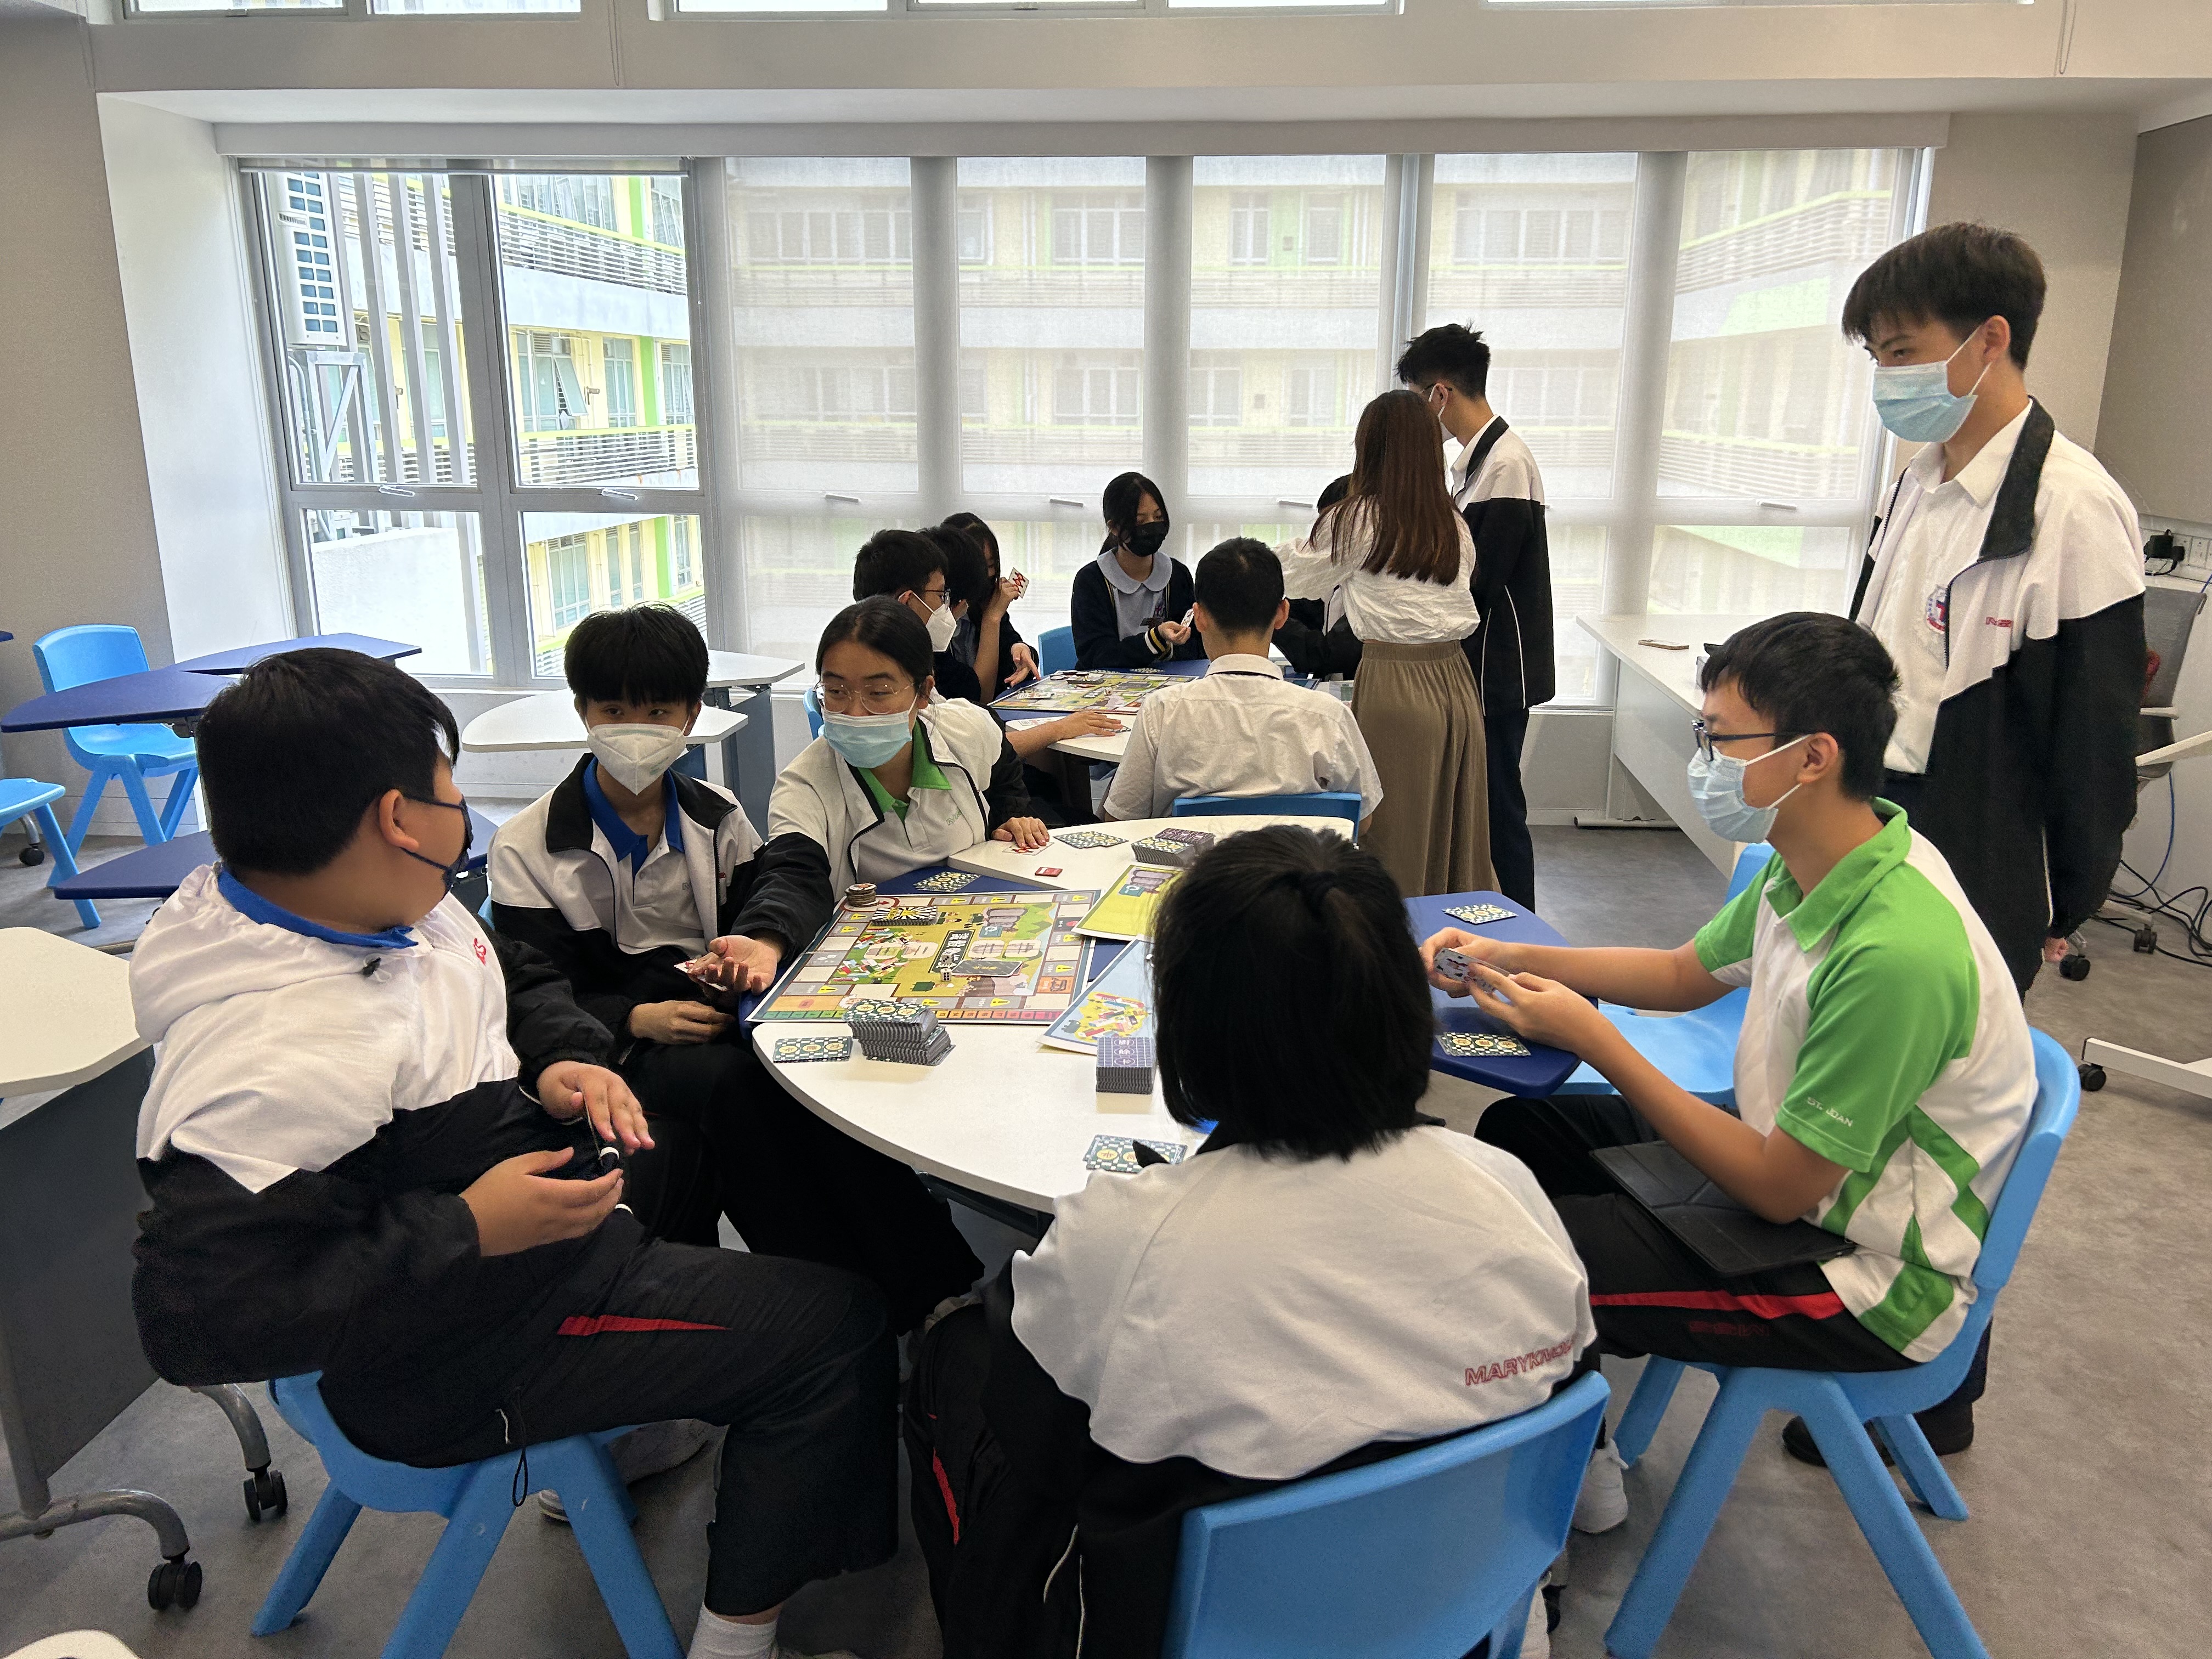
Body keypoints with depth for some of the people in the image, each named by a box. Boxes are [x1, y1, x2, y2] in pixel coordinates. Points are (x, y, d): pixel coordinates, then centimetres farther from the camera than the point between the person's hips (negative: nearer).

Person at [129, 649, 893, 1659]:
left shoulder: (378, 910, -8)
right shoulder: (281, 1062, -34)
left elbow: (501, 1006, 10)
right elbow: (197, 1319, -31)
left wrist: (549, 1068, -10)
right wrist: (468, 1230, -31)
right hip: (449, 1359, -9)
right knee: (836, 1328, -6)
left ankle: (617, 1423, 36)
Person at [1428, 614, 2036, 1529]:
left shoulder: (1897, 952, -33)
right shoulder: (1819, 865, -4)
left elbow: (1779, 1189, -25)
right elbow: (1685, 974, 12)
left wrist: (1594, 1040, -22)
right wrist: (1506, 958, 0)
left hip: (1873, 1279, -9)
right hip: (1788, 1157, 9)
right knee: (1518, 1131, 10)